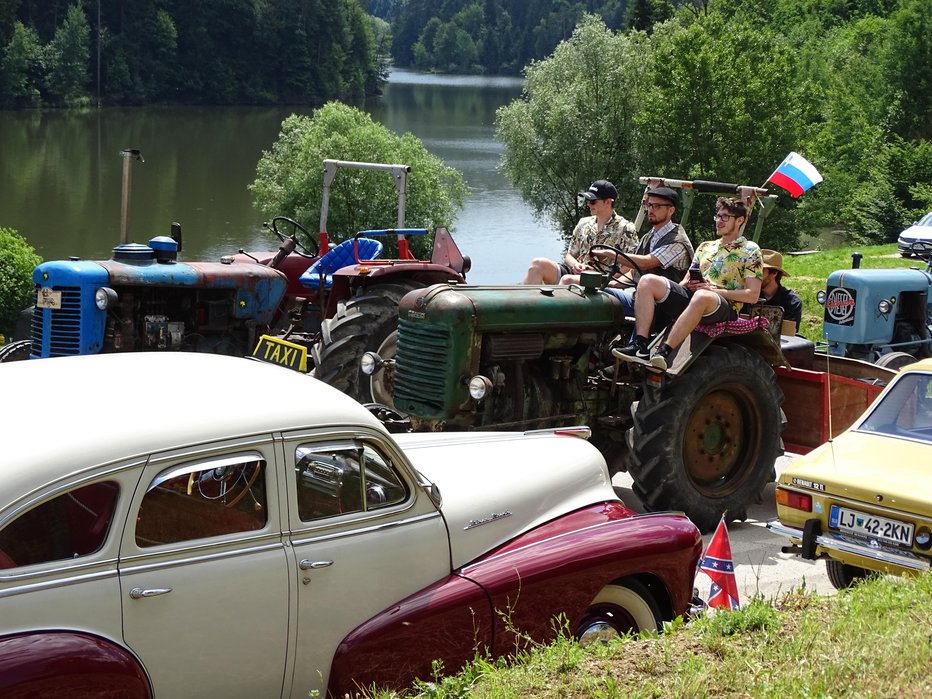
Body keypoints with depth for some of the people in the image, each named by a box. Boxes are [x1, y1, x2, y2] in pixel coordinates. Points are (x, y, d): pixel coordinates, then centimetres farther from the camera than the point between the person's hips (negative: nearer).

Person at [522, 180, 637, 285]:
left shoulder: (626, 229, 1)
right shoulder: (584, 223, 19)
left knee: (568, 280, -36)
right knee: (538, 264, -19)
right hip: (574, 273, 6)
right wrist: (575, 265, -2)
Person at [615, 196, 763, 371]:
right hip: (691, 296, 6)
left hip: (725, 307, -6)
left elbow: (752, 295, -3)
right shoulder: (705, 247, 26)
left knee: (701, 297, -42)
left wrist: (714, 289, -9)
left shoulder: (750, 250, 8)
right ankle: (639, 347, -31)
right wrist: (688, 284, -1)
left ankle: (664, 352, -47)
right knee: (648, 281, -15)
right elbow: (685, 281, 25)